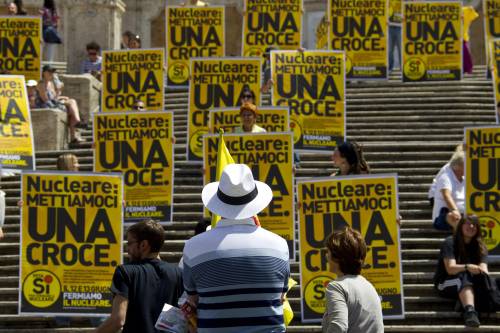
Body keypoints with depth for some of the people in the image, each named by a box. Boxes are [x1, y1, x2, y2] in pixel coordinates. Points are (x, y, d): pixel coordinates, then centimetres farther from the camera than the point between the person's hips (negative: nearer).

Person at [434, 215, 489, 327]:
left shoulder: (480, 246, 4)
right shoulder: (450, 243, -10)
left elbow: (483, 269, -11)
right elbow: (450, 269, -22)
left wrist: (483, 272, -36)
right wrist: (467, 267, -41)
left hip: (470, 283, 6)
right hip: (446, 283, -6)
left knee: (485, 280, -24)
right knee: (464, 276, -38)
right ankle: (470, 311, -63)